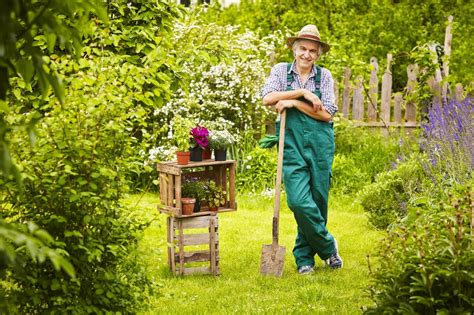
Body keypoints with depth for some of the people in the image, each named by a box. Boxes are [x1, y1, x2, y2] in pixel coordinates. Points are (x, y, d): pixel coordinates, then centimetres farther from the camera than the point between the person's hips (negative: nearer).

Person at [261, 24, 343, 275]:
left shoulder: (324, 75, 7)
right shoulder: (281, 70, 7)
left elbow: (327, 114, -3)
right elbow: (268, 98, -10)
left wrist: (294, 103, -10)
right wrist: (302, 92, -14)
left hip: (320, 143, 1)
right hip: (292, 144, -1)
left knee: (318, 201, 4)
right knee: (299, 201, -14)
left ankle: (304, 256, 19)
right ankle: (327, 247, 6)